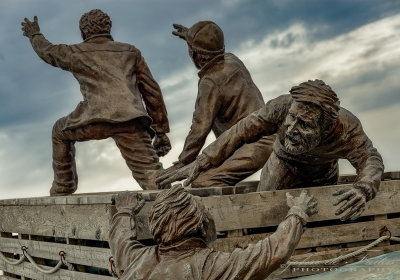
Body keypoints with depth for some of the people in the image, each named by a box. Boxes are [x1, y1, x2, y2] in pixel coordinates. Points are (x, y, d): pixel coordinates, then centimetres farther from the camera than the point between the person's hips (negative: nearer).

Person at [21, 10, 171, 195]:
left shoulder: (76, 53, 20)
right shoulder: (131, 52, 24)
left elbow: (47, 51, 41)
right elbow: (152, 91, 19)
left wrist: (35, 35, 64)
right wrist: (161, 131, 20)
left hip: (95, 120, -1)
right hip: (130, 121, 1)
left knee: (60, 132, 30)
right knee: (150, 172, -5)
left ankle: (62, 188, 33)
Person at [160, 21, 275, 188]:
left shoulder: (210, 83, -14)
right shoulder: (231, 60, 12)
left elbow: (200, 128, -16)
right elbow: (217, 54, 40)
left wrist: (182, 164, -9)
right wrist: (191, 38, 47)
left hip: (254, 146, -10)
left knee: (202, 184, -21)